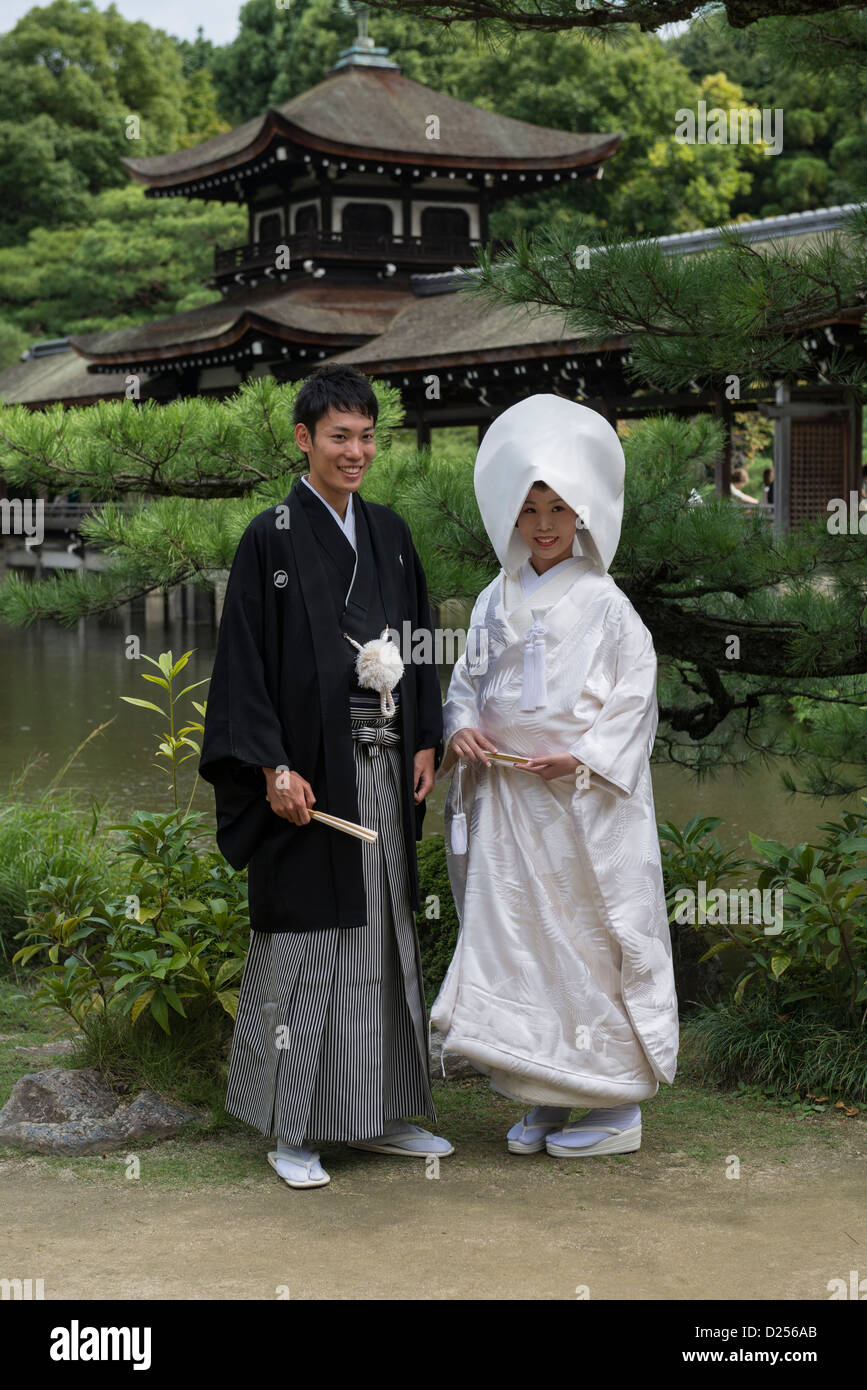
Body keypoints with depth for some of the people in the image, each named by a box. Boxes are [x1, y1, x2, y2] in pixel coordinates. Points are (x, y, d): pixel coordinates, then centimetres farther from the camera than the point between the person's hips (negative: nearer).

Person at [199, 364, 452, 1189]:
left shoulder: (389, 533, 11)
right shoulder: (272, 538, -6)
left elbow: (419, 640, 16)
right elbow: (245, 658, -10)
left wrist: (425, 741, 7)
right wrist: (274, 767, -16)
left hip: (383, 768, 6)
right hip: (310, 772, -6)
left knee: (383, 936, 11)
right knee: (303, 942, -1)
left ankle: (380, 1115, 22)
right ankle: (289, 1130, 10)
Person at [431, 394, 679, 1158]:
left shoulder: (604, 604, -4)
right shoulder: (496, 601, 10)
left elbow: (635, 701, -6)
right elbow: (466, 683, 16)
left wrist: (583, 758, -18)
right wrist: (461, 728, -5)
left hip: (585, 802, -5)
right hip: (506, 799, 5)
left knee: (593, 939, -1)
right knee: (514, 937, 6)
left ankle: (617, 1105, 10)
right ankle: (546, 1099, 19)